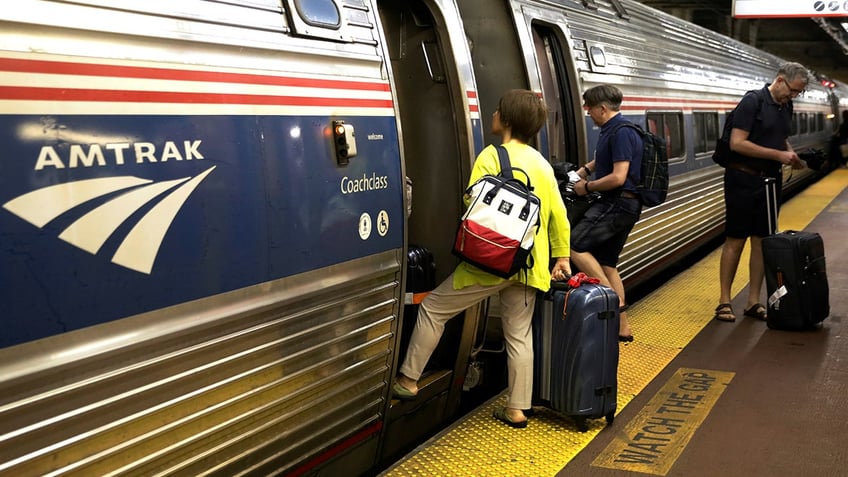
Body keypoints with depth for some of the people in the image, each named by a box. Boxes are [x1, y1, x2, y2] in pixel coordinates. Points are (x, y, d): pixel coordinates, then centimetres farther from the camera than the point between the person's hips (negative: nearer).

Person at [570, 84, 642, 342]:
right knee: (606, 264, 13)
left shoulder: (621, 132, -16)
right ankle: (621, 326, 19)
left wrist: (587, 187, -10)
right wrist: (585, 169, 21)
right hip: (621, 205, 10)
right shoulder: (611, 130, 14)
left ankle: (615, 302, -12)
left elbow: (618, 177, -22)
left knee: (575, 246, -16)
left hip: (619, 203, -10)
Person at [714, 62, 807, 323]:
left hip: (770, 181, 7)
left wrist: (790, 153, 5)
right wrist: (778, 154, -17)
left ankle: (753, 302, 14)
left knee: (762, 241, 7)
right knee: (735, 241, -2)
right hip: (743, 180, -7)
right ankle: (724, 301, 6)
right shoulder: (752, 101, -12)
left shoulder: (786, 107, 11)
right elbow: (737, 143, -20)